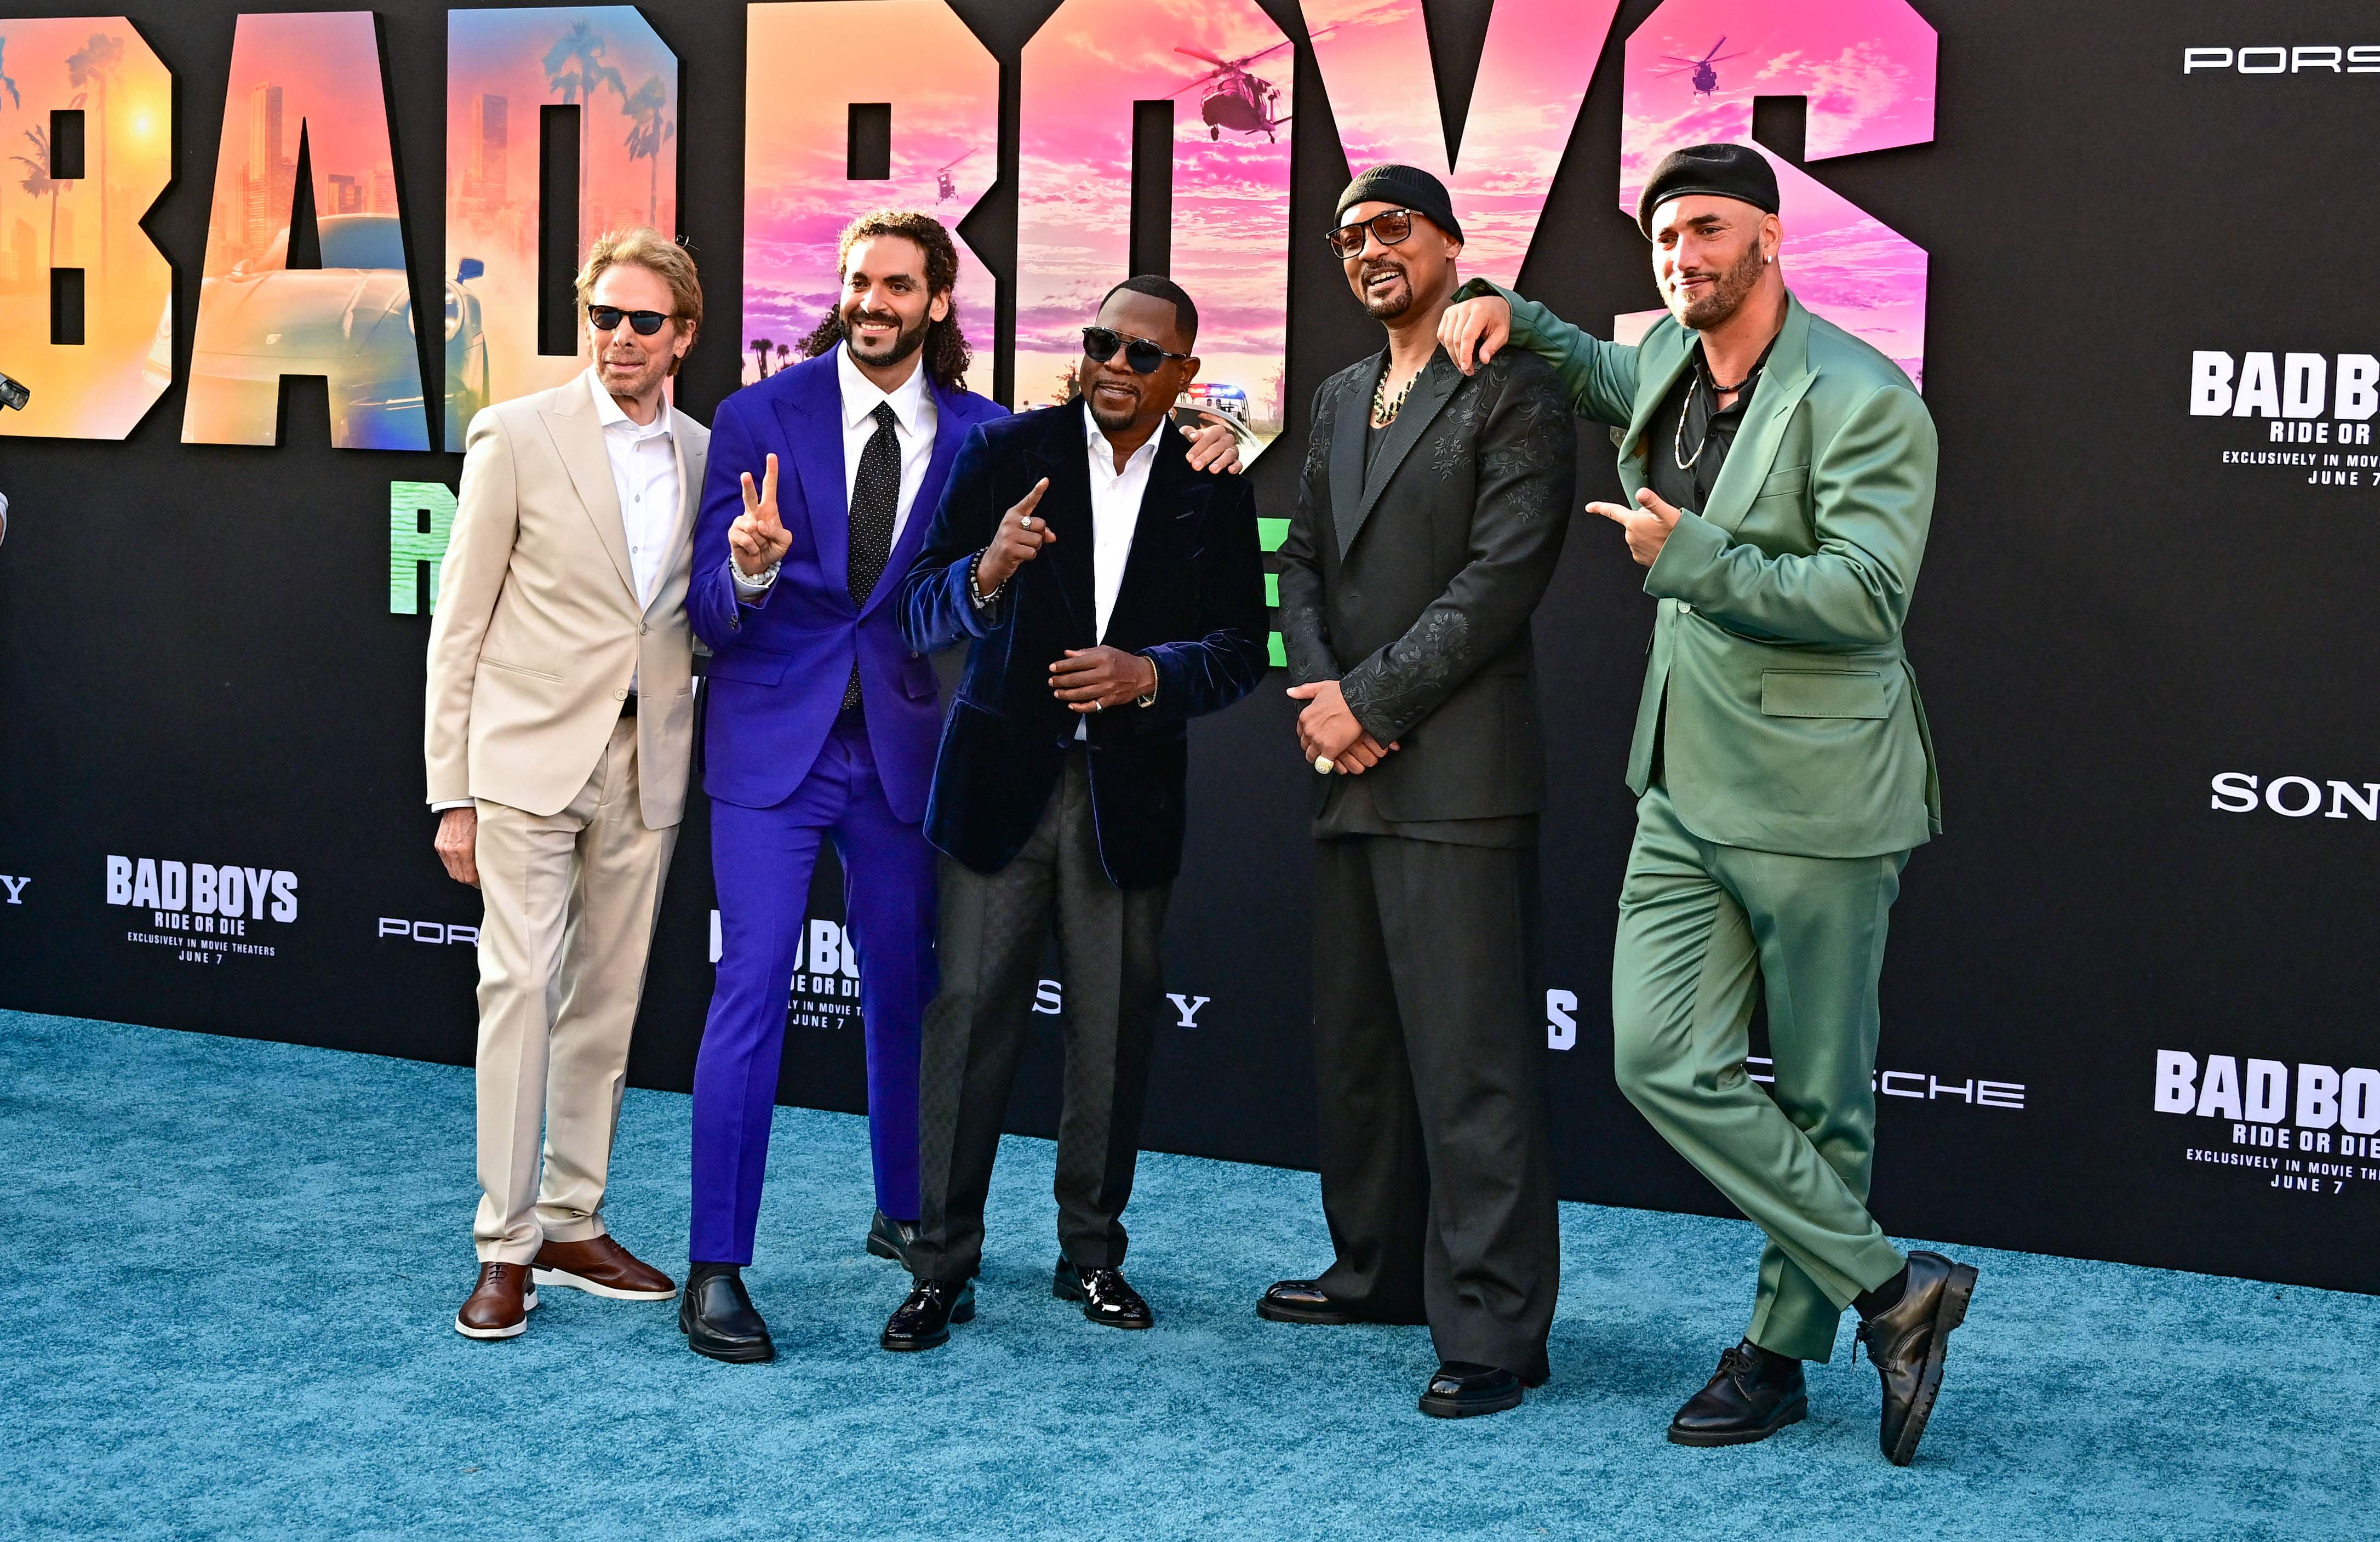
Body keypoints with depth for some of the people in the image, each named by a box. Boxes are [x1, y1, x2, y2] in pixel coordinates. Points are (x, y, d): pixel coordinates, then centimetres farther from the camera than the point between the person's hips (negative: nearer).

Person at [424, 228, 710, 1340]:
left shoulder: (706, 456, 8)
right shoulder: (517, 437, -4)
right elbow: (459, 625, -3)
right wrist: (452, 791, -6)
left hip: (646, 767, 4)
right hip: (529, 756, -4)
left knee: (607, 998, 9)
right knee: (519, 987, -8)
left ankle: (573, 1225, 20)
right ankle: (504, 1249, -1)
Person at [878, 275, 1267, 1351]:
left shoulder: (1212, 490, 5)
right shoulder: (1006, 455, 1)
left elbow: (1241, 650, 3)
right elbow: (920, 616, -4)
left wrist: (1149, 674, -15)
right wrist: (986, 575, -25)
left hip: (1129, 791, 1)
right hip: (1002, 779, -1)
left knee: (1113, 1029, 6)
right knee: (969, 1013, -3)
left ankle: (1091, 1253, 21)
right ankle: (943, 1264, 6)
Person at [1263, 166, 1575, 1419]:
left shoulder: (1511, 390, -6)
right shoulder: (1340, 399, 19)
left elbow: (1502, 577, -13)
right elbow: (1303, 562, 17)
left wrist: (1370, 702, -13)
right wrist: (1319, 694, -2)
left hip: (1456, 774, -8)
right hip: (1347, 768, 8)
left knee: (1470, 1055, -8)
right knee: (1353, 1037, 15)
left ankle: (1493, 1327, -3)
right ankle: (1380, 1271, 29)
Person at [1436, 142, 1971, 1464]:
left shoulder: (1861, 401, -13)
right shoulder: (1660, 368, 10)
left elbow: (1868, 597, -22)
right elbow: (1597, 375, 35)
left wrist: (1688, 557, -22)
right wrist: (1508, 311, 15)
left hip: (1814, 797, -7)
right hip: (1683, 792, 7)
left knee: (1819, 1097, 5)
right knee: (1663, 1063, -1)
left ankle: (1781, 1350, 20)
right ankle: (1889, 1290, 8)